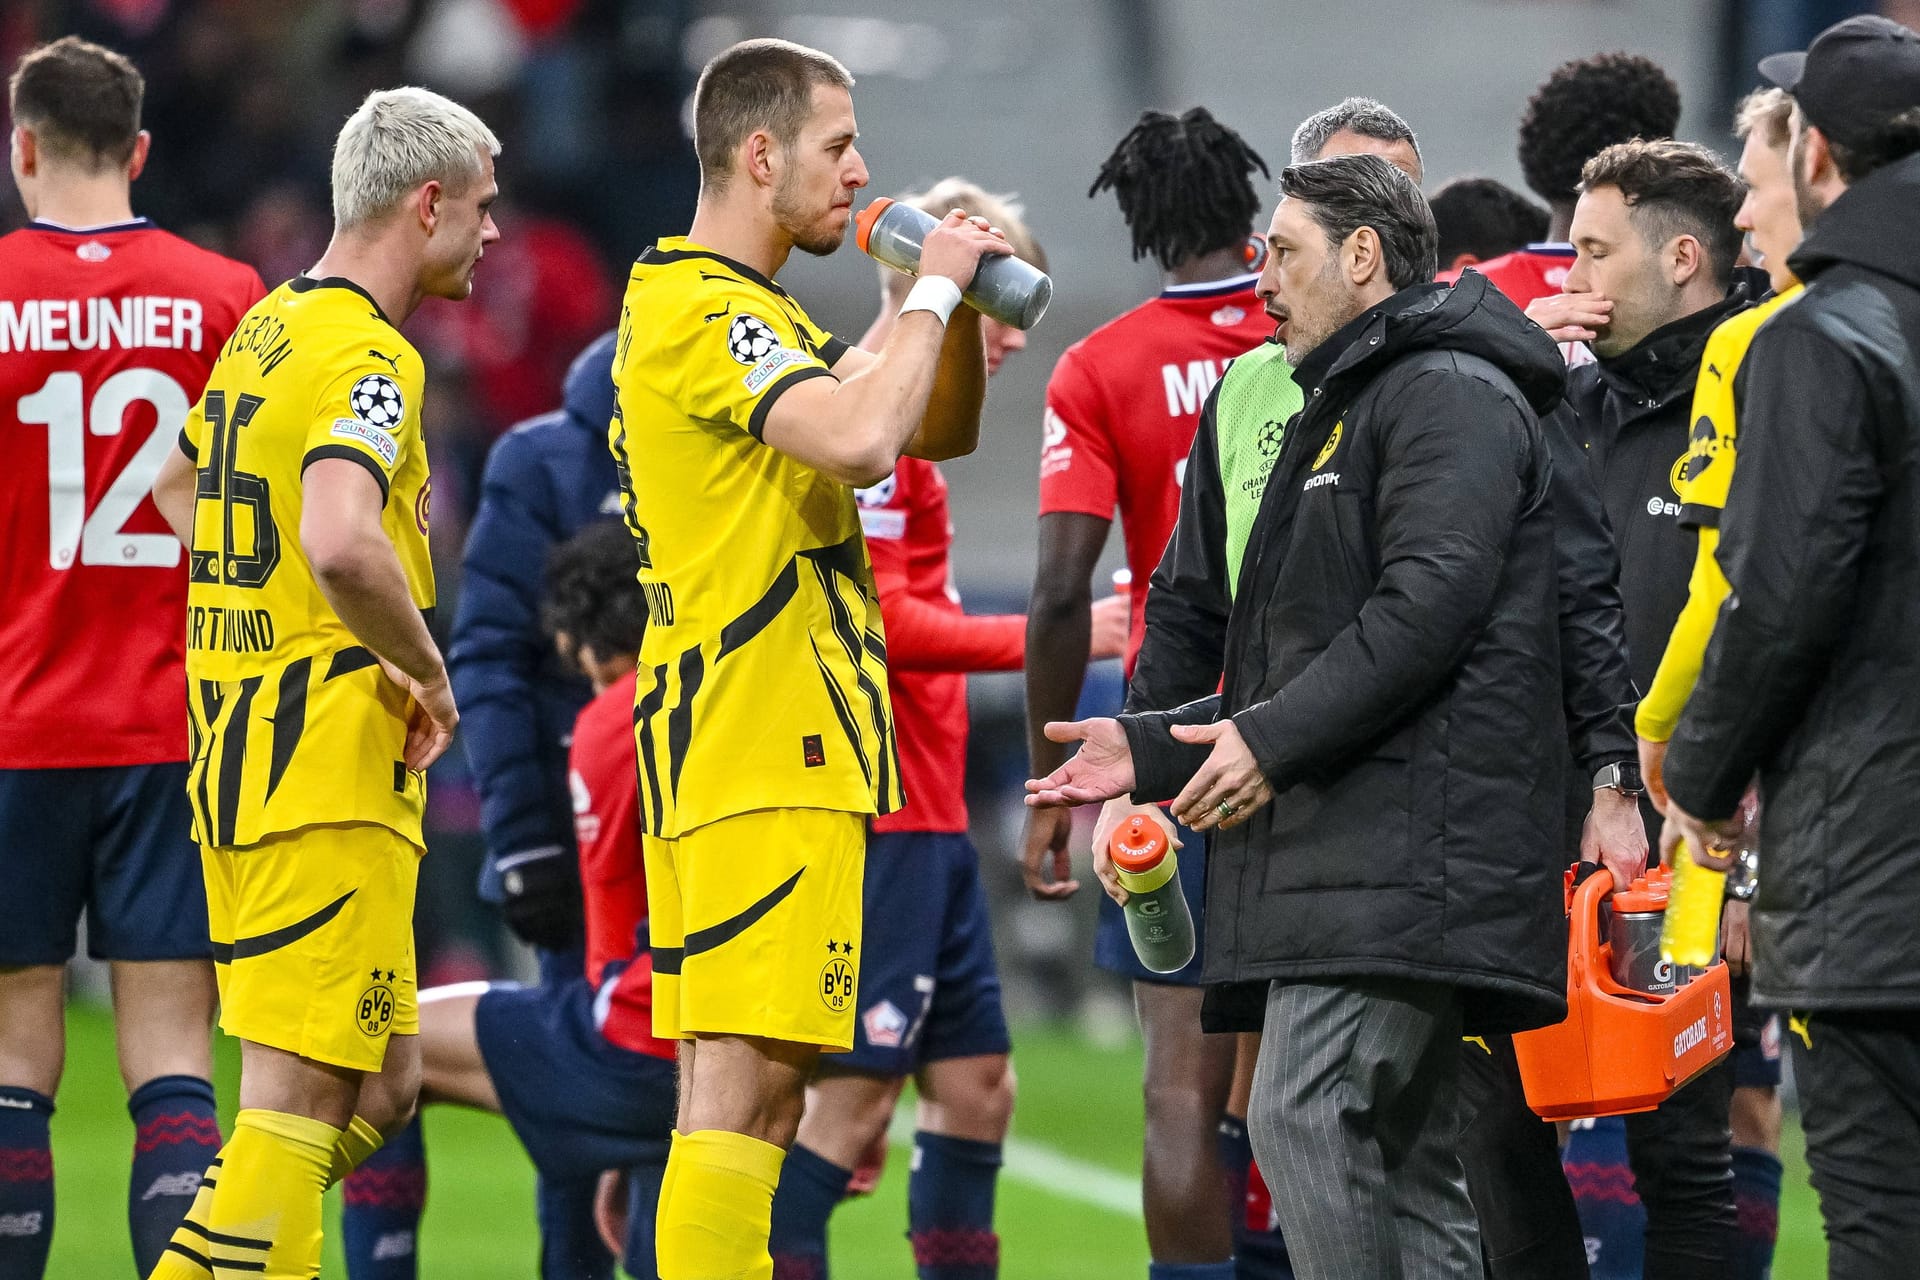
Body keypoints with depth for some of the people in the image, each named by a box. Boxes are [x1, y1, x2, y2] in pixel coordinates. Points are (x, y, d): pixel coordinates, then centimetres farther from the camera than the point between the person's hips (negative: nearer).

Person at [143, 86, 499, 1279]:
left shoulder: (267, 326, 14)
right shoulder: (368, 357, -15)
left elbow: (179, 485, 31)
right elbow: (340, 544, -32)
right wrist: (428, 671, -16)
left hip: (236, 760, 9)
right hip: (333, 771, -9)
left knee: (377, 1089, 15)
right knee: (303, 1103, -8)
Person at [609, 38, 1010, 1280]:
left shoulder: (755, 315, 21)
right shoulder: (701, 314, -13)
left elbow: (942, 430, 25)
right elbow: (863, 437, -29)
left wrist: (965, 309, 6)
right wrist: (933, 290, -15)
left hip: (757, 751, 11)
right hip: (765, 757, -11)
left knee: (745, 1087, 11)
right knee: (745, 1081, -14)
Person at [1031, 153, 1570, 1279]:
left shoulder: (1450, 394, -6)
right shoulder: (1345, 413, 28)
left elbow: (1432, 598, -20)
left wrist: (1276, 738, -19)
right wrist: (1154, 751, 20)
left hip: (1404, 846, -11)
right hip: (1350, 848, 11)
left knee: (1307, 1118, -19)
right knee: (1400, 1155, 7)